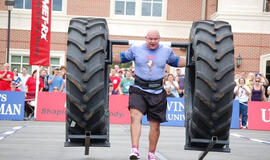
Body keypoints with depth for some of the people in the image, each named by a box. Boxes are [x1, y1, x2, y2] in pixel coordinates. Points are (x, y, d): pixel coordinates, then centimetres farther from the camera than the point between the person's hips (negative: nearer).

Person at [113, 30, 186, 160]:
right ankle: (135, 150, -25)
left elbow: (176, 61, 25)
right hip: (139, 90, -1)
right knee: (135, 116, -23)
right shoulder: (136, 49, 8)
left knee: (155, 125, 6)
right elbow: (122, 57, 17)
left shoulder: (166, 51, 12)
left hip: (157, 92, 2)